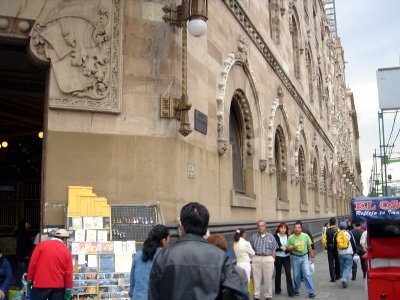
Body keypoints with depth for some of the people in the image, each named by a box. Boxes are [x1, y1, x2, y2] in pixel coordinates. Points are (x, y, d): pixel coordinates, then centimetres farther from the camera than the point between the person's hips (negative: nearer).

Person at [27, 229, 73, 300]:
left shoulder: (42, 245, 2)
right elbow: (68, 273, 0)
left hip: (40, 284, -1)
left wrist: (29, 280, 7)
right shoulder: (66, 251, 2)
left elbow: (33, 264, -1)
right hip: (58, 286, 1)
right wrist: (68, 289, 5)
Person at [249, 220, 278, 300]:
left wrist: (272, 259, 0)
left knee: (268, 279, 4)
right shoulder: (253, 237, 7)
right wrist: (251, 259, 0)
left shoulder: (271, 237, 7)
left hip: (268, 259, 0)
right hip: (256, 259, 1)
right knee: (256, 278, 3)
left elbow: (274, 249, 7)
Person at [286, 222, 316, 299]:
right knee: (296, 275, 9)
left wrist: (312, 256, 7)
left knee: (307, 274, -6)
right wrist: (293, 247, -20)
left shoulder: (306, 236, -3)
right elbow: (287, 248, -1)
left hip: (304, 257, 0)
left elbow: (309, 247, 5)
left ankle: (310, 292, -1)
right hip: (295, 257, 0)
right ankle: (296, 290, 25)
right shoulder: (291, 238, -5)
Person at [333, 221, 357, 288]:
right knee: (348, 267, -1)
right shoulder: (349, 233, -2)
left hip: (340, 254, 2)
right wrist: (354, 251, 12)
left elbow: (334, 245, 9)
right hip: (348, 253, -2)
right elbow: (353, 243, 2)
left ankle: (345, 280, 23)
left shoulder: (336, 234, 3)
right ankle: (345, 279, -19)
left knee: (342, 267, 15)